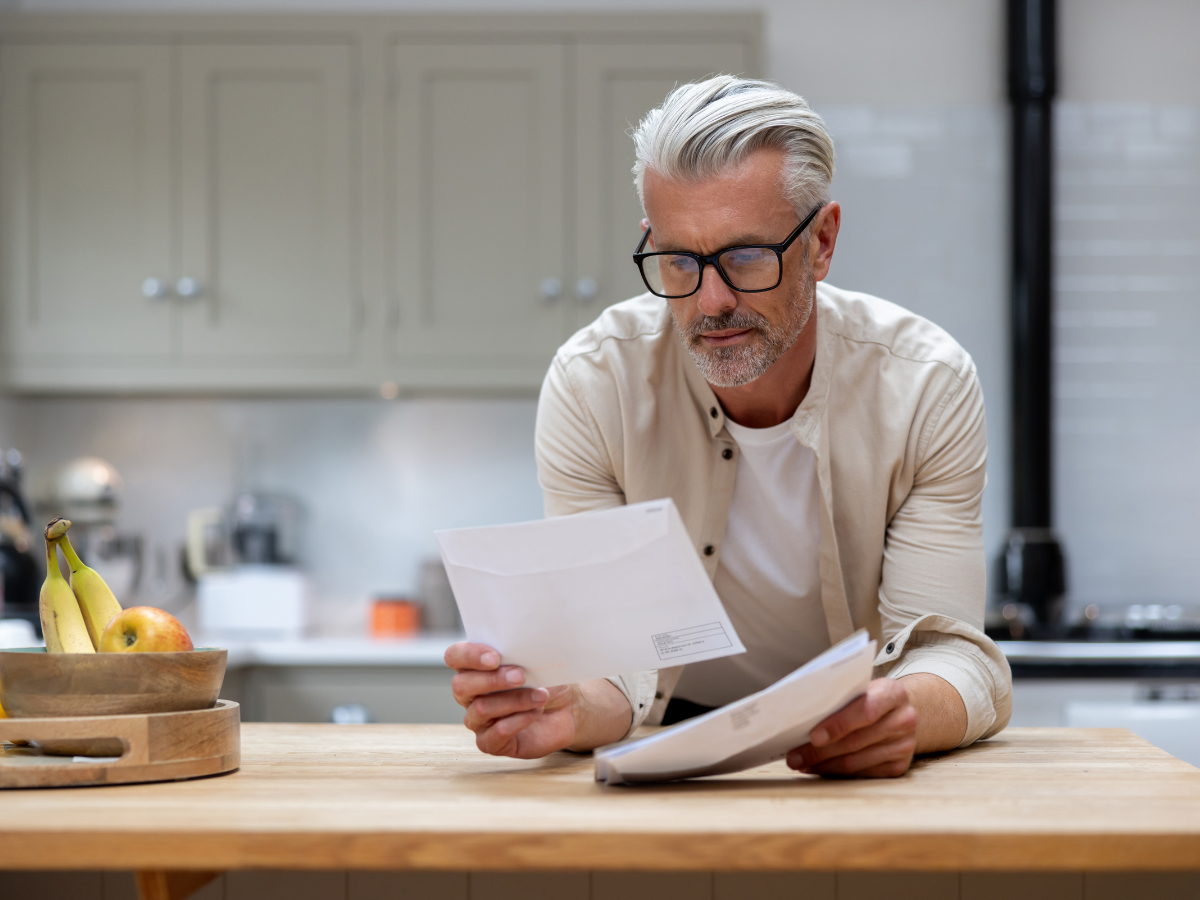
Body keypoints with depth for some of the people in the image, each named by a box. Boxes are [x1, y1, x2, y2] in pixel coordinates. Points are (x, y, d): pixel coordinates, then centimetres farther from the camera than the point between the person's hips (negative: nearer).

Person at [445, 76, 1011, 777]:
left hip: (858, 757, 2)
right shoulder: (592, 384, -15)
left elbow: (952, 656, -18)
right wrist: (568, 710, -41)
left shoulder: (928, 386, -15)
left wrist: (904, 713, -41)